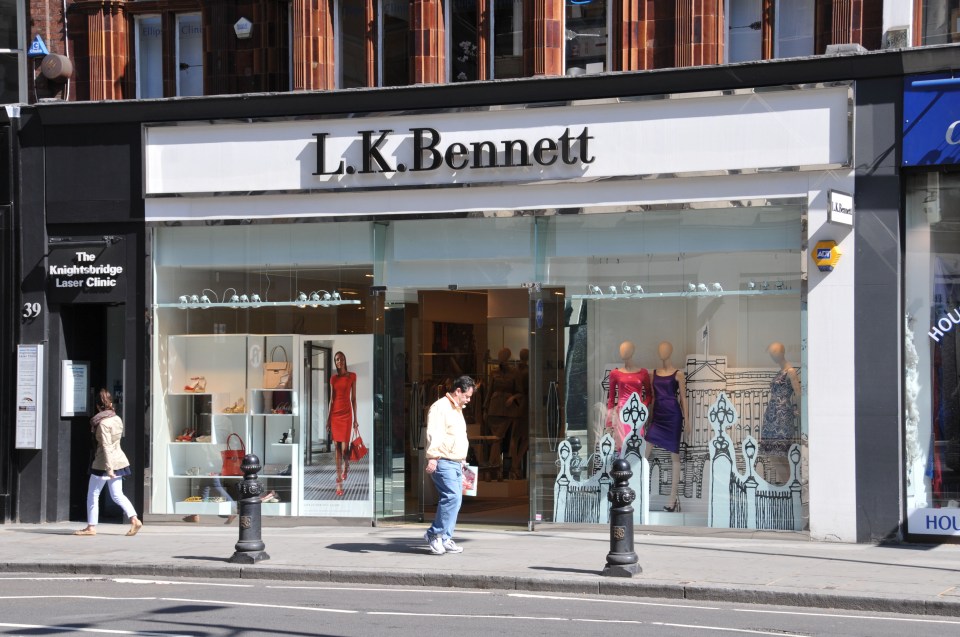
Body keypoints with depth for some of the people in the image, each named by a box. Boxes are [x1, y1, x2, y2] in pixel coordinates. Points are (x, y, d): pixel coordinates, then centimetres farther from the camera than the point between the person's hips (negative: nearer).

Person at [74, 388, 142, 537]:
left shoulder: (102, 423, -17)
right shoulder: (117, 419, 6)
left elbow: (106, 446, -22)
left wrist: (108, 468, -23)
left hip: (104, 463, -7)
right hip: (119, 460, 8)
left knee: (93, 495, 6)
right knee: (117, 495, 12)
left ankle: (91, 527, 10)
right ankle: (134, 519, -3)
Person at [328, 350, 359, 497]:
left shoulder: (352, 376, -1)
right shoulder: (333, 378, 8)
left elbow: (353, 398, 0)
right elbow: (331, 399, 11)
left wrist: (355, 419, -1)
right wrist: (328, 418, 7)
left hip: (346, 413, -3)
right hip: (335, 413, 3)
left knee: (344, 447, -6)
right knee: (336, 446, 0)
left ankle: (346, 467, 29)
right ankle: (339, 483, 2)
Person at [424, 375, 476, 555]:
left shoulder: (457, 410, 23)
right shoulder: (440, 407, -9)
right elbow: (434, 434, -21)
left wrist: (462, 460, 32)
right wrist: (432, 457, -30)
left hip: (456, 464, 10)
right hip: (443, 462, -10)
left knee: (454, 500, 6)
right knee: (452, 497, -19)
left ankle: (444, 540, 10)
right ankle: (434, 534, -12)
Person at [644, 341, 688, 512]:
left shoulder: (678, 374, -1)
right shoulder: (653, 373, 11)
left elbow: (683, 398, 0)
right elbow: (652, 397, 15)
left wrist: (686, 419, -4)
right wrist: (647, 417, 12)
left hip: (673, 416, -4)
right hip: (657, 416, 4)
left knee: (674, 456, 2)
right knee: (644, 453, -10)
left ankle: (673, 498, 6)